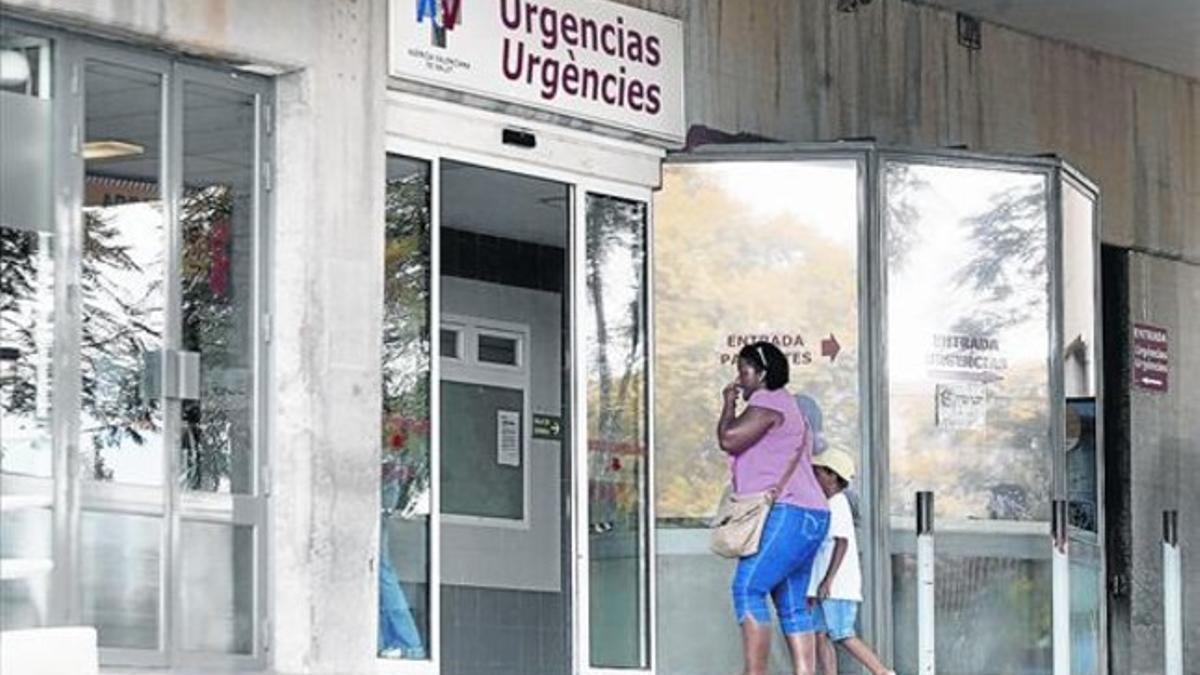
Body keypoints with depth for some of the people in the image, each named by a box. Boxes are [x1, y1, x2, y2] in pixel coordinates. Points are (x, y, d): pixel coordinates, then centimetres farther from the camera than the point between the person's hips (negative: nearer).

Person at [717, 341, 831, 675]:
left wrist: (729, 405, 2)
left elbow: (729, 439, -13)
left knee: (748, 587, -18)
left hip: (786, 513, -11)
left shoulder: (768, 401, -5)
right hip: (806, 516, 11)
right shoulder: (788, 406, 27)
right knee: (792, 604, 6)